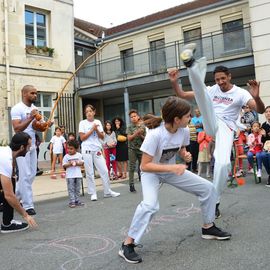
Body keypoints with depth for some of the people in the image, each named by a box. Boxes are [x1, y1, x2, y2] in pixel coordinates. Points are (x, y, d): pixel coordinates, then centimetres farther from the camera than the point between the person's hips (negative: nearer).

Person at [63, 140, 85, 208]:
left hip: (78, 175, 3)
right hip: (70, 175, -2)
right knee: (71, 189, -2)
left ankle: (77, 200, 19)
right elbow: (64, 165, -5)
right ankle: (72, 201, 1)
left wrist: (77, 163, -16)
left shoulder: (79, 155, 3)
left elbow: (82, 163, 2)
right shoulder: (66, 156, -1)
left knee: (77, 189, 10)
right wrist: (69, 164, -21)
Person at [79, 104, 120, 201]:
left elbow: (102, 137, 6)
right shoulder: (83, 123, 0)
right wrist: (92, 129, -11)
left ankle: (107, 191, 15)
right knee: (89, 172, 0)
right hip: (87, 150, -3)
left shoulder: (98, 122, 8)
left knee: (104, 170, 3)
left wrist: (96, 129, -11)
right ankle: (93, 193, 10)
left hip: (97, 149, 3)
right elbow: (82, 138, -7)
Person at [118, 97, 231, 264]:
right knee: (150, 205, -33)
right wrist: (172, 168, -38)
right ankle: (127, 245, -15)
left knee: (208, 188, 2)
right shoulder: (155, 134, -34)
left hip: (172, 170, 6)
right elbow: (145, 166, -32)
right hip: (151, 172, -6)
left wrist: (186, 155, -17)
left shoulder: (184, 131, -15)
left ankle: (208, 227, 23)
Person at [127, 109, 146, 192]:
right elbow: (129, 138, -7)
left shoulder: (143, 126, 4)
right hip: (132, 149, -2)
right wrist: (136, 133, -19)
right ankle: (131, 184, -2)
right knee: (132, 167, -5)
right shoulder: (130, 127, 0)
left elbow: (145, 139, 5)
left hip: (141, 148, 2)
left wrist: (141, 135, -14)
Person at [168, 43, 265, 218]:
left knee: (223, 163, -24)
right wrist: (175, 83, -7)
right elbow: (183, 95, 12)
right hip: (211, 124, 2)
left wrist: (256, 97, -35)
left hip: (226, 128, -2)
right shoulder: (212, 90, 12)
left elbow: (260, 110, -12)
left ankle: (215, 202, -6)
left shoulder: (240, 93, 3)